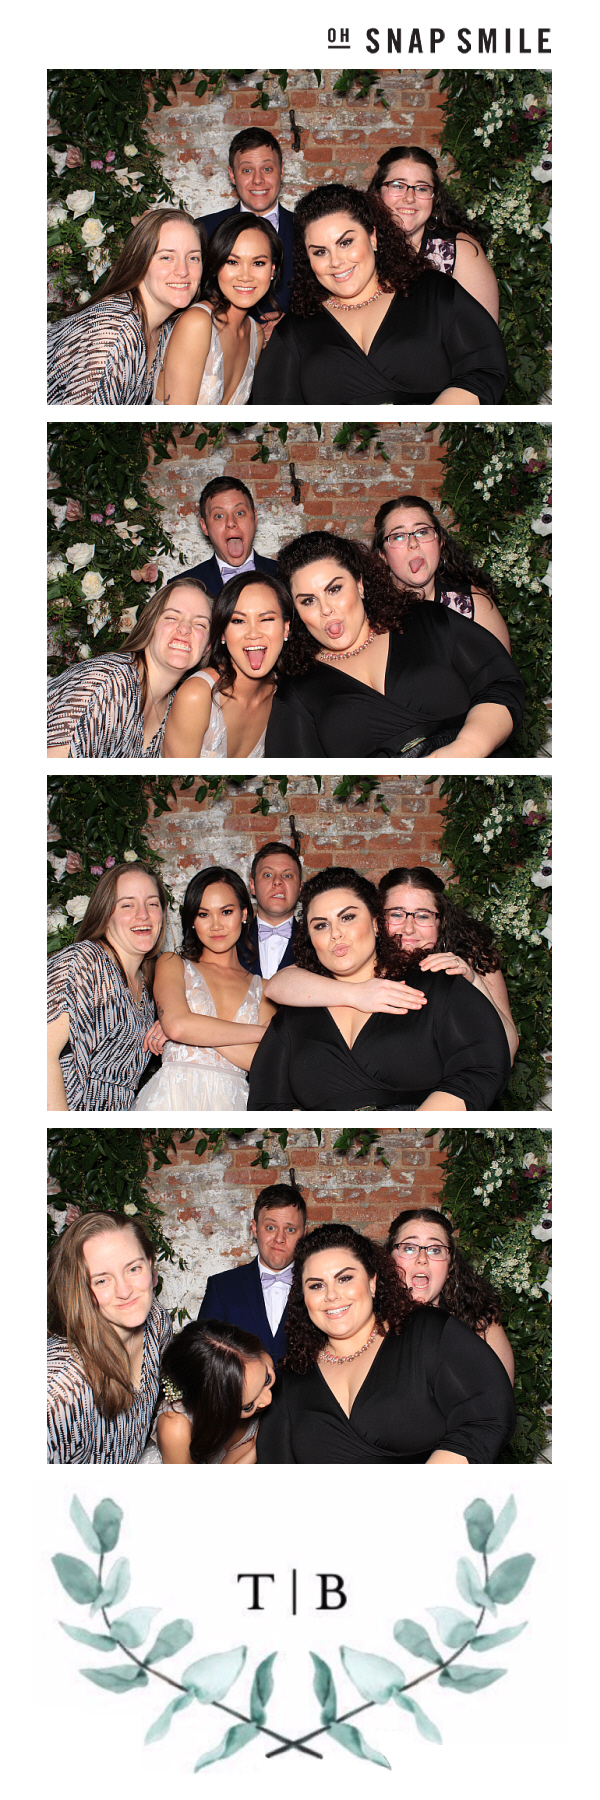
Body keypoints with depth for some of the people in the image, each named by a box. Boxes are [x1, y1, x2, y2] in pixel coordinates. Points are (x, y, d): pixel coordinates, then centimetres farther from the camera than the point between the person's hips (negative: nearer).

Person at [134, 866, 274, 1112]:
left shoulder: (262, 988, 18)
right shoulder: (173, 964, 13)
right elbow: (177, 1025, -7)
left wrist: (198, 1029, -5)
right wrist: (260, 1032, 0)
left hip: (230, 1103, 2)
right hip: (173, 1101, -2)